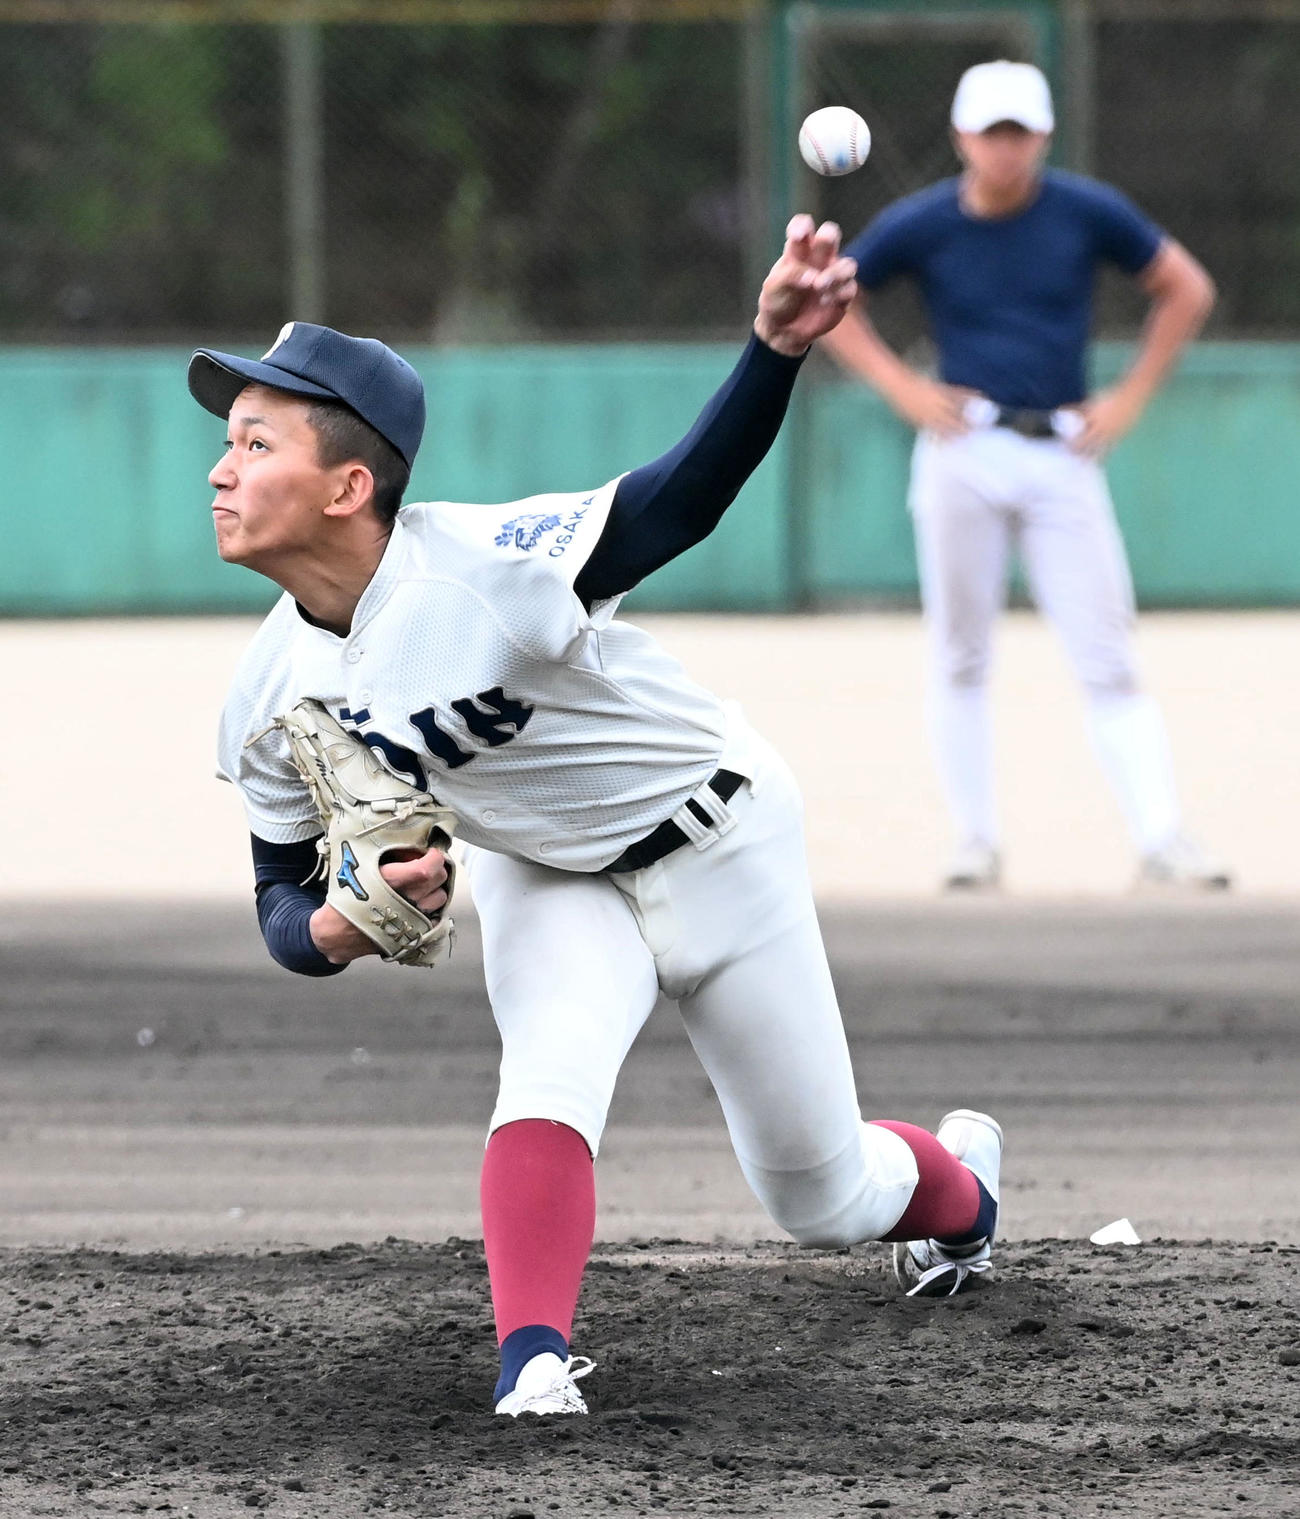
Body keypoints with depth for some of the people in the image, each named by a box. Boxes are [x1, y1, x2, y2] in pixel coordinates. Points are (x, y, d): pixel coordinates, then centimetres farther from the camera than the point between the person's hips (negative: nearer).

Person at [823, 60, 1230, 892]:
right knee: (961, 659, 3)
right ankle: (977, 843, 9)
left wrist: (1129, 399, 3)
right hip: (965, 454, 0)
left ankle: (1161, 838, -8)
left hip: (1063, 456, 0)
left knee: (1108, 660, -5)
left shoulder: (1087, 212, 0)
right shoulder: (920, 225, 0)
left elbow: (1187, 290, 11)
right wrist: (899, 385, 1)